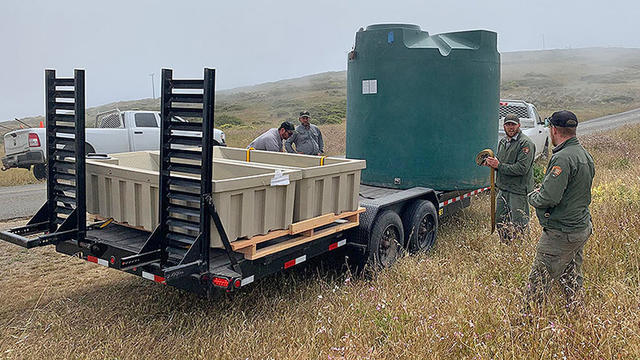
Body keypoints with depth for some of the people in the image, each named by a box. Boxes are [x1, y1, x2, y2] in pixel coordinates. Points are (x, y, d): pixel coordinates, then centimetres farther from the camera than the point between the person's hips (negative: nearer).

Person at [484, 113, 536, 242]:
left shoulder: (526, 143, -12)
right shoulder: (502, 142, 13)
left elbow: (522, 168, -20)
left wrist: (499, 165, -20)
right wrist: (491, 162, -1)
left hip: (518, 190, -8)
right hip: (502, 188, 8)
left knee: (518, 225, -3)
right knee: (500, 221, 15)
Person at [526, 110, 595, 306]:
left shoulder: (563, 158, -22)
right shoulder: (585, 155, 10)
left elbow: (549, 198, -26)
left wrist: (532, 196, -5)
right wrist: (542, 190, 12)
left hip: (561, 233, -10)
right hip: (582, 227, 10)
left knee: (539, 281, -2)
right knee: (571, 278, 20)